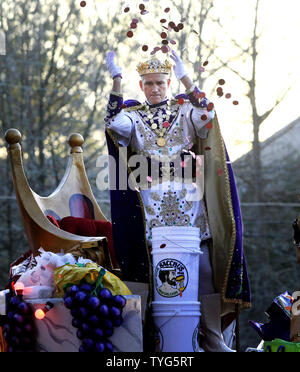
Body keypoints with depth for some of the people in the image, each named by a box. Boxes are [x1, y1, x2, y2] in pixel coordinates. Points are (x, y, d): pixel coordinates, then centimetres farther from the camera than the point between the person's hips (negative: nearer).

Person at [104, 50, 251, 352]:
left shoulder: (184, 109, 13)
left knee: (203, 266, -6)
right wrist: (116, 81, -14)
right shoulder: (133, 115, 14)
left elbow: (207, 115, -9)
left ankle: (213, 336, -4)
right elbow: (115, 124, -9)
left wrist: (185, 78, -14)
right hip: (151, 200, 0)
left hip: (187, 197, 0)